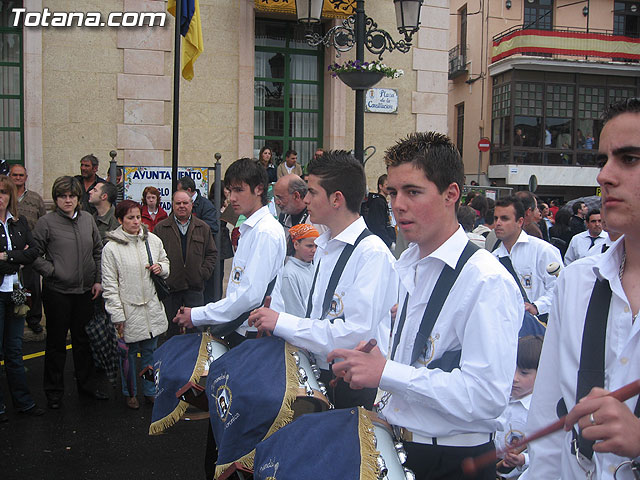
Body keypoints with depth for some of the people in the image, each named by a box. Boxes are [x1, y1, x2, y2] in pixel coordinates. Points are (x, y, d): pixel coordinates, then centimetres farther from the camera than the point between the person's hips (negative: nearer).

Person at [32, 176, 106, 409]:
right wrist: (52, 271, -14)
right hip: (57, 292, -4)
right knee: (56, 342, 7)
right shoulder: (46, 222, -8)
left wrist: (98, 280, 6)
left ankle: (87, 383, 30)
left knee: (84, 339, 16)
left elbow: (98, 250, 11)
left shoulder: (87, 219, 4)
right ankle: (54, 390, 21)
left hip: (85, 290, 4)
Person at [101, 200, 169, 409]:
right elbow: (109, 285, -8)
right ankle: (130, 393, 30)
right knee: (130, 352, 10)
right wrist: (117, 315, -11)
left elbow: (165, 261, 19)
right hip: (128, 309, -3)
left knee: (150, 351, 14)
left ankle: (151, 392, 29)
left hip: (152, 306, 3)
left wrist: (161, 267, -6)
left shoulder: (153, 240, 1)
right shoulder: (111, 248, -9)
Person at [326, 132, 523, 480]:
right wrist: (366, 366, 0)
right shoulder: (404, 266, 6)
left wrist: (385, 372, -26)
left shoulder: (488, 281, -21)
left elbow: (486, 396, -27)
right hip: (396, 448, 7)